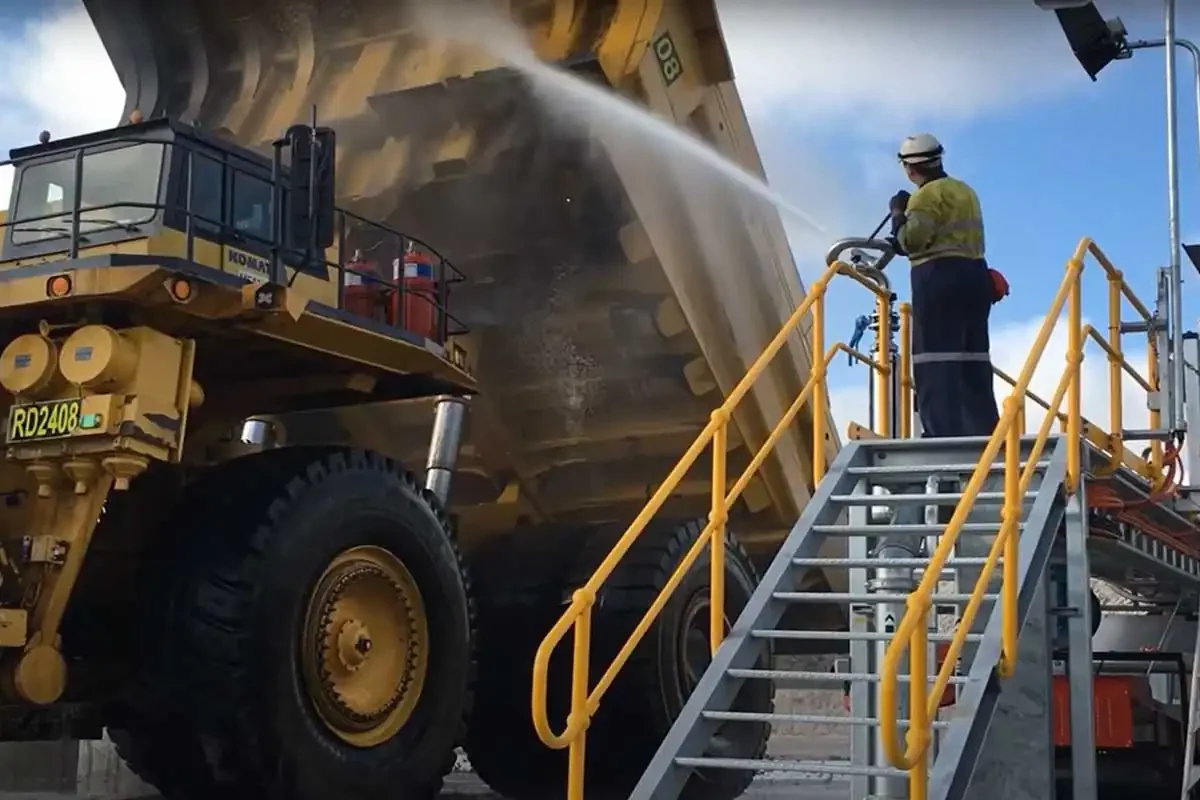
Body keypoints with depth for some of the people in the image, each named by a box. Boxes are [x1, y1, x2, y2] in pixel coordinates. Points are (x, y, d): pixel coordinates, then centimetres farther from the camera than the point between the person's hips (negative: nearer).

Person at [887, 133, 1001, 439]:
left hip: (940, 279, -9)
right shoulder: (966, 191, 21)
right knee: (972, 363, 8)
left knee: (936, 364, -10)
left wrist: (898, 213, 1)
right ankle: (984, 434, 7)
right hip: (974, 276, 9)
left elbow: (912, 241, -16)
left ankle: (943, 434, -16)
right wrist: (900, 243, 26)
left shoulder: (928, 194, -7)